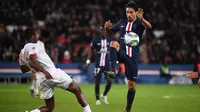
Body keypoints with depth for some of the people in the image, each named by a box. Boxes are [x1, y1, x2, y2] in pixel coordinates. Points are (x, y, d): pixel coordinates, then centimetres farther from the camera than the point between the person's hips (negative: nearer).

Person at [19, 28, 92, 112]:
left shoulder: (23, 52, 17)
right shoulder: (33, 46, -7)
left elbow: (23, 69, 28)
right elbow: (32, 62, -24)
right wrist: (44, 71, -31)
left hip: (41, 80, 8)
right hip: (51, 74, -8)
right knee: (77, 90, 5)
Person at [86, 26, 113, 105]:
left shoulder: (110, 40, 3)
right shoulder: (96, 40, -3)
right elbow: (91, 51, 4)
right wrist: (88, 61, -1)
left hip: (107, 64, 2)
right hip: (98, 64, -2)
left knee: (109, 82, -4)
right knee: (97, 82, -1)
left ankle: (104, 95, 22)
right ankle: (97, 99, 15)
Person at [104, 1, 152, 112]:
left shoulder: (139, 23, -1)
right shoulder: (122, 22, 11)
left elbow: (149, 26, -24)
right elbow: (110, 31, 24)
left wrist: (141, 18, -47)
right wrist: (107, 27, -2)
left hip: (132, 57, -1)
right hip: (121, 53, 1)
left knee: (131, 84, -1)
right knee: (114, 43, -33)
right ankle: (112, 70, -42)